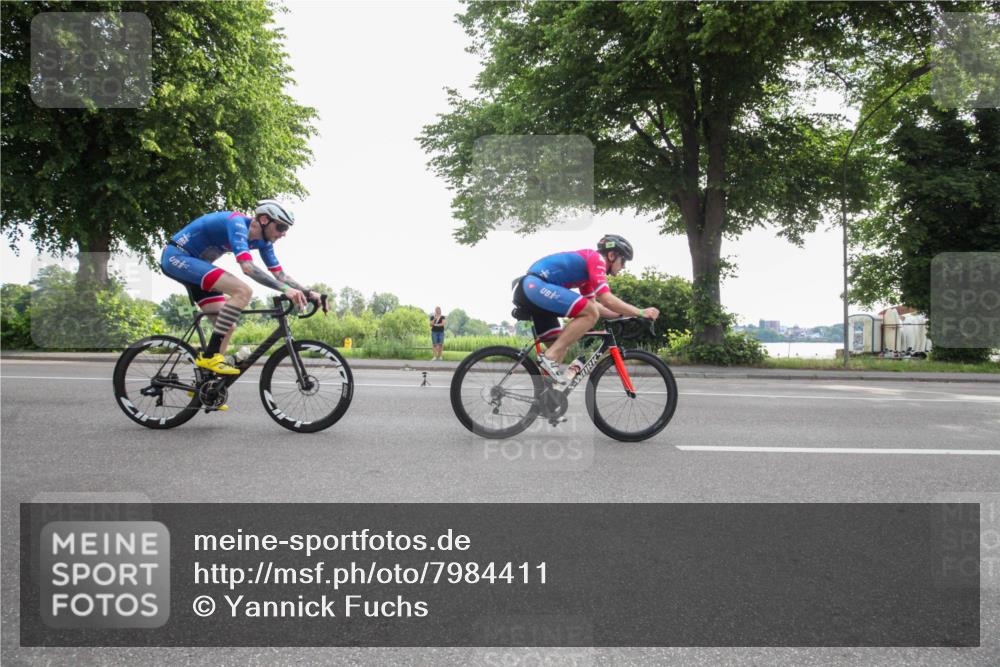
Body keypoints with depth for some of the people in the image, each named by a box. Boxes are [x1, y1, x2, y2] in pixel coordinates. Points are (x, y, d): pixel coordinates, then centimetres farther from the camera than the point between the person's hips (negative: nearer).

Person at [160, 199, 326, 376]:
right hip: (176, 256, -10)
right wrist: (285, 289, -43)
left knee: (227, 326, 3)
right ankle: (209, 356, -22)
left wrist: (307, 293, -8)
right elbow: (248, 267, -38)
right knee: (243, 291, -26)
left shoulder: (262, 241, 2)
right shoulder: (238, 223, -25)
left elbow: (280, 274, 5)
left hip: (192, 262, 10)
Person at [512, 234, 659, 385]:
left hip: (527, 290, 11)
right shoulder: (596, 258, -4)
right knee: (590, 314, -16)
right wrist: (640, 312, -4)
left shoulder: (588, 264, 26)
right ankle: (550, 357, -14)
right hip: (534, 286, -11)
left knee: (561, 346, 13)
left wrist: (624, 314, 23)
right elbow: (607, 300, -13)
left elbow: (594, 305, 29)